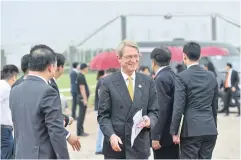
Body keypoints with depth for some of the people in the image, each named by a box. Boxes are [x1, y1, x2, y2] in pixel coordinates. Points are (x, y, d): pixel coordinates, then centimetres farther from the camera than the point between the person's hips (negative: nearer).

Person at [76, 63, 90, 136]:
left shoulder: (80, 76, 15)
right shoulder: (81, 76, -16)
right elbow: (82, 89, -20)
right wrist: (85, 99, -21)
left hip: (82, 98, 10)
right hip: (82, 98, -10)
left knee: (81, 115, 14)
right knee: (81, 115, -7)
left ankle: (81, 131, 20)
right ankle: (79, 132, -4)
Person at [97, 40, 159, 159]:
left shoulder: (148, 82, 8)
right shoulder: (108, 82, 0)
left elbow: (154, 111, 9)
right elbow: (103, 115, -1)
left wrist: (149, 121, -15)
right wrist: (111, 135, -17)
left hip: (140, 146, 2)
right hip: (115, 145, -2)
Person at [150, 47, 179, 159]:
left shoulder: (161, 79, -16)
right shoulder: (172, 76, 11)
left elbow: (162, 109, -21)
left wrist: (155, 136, -20)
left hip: (164, 135, -9)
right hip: (173, 133, 9)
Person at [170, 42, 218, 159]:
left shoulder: (182, 77, -7)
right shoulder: (211, 76, 10)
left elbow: (178, 107, -11)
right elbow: (215, 106, 15)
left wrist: (174, 132, -6)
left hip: (192, 129, -5)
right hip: (210, 129, 5)